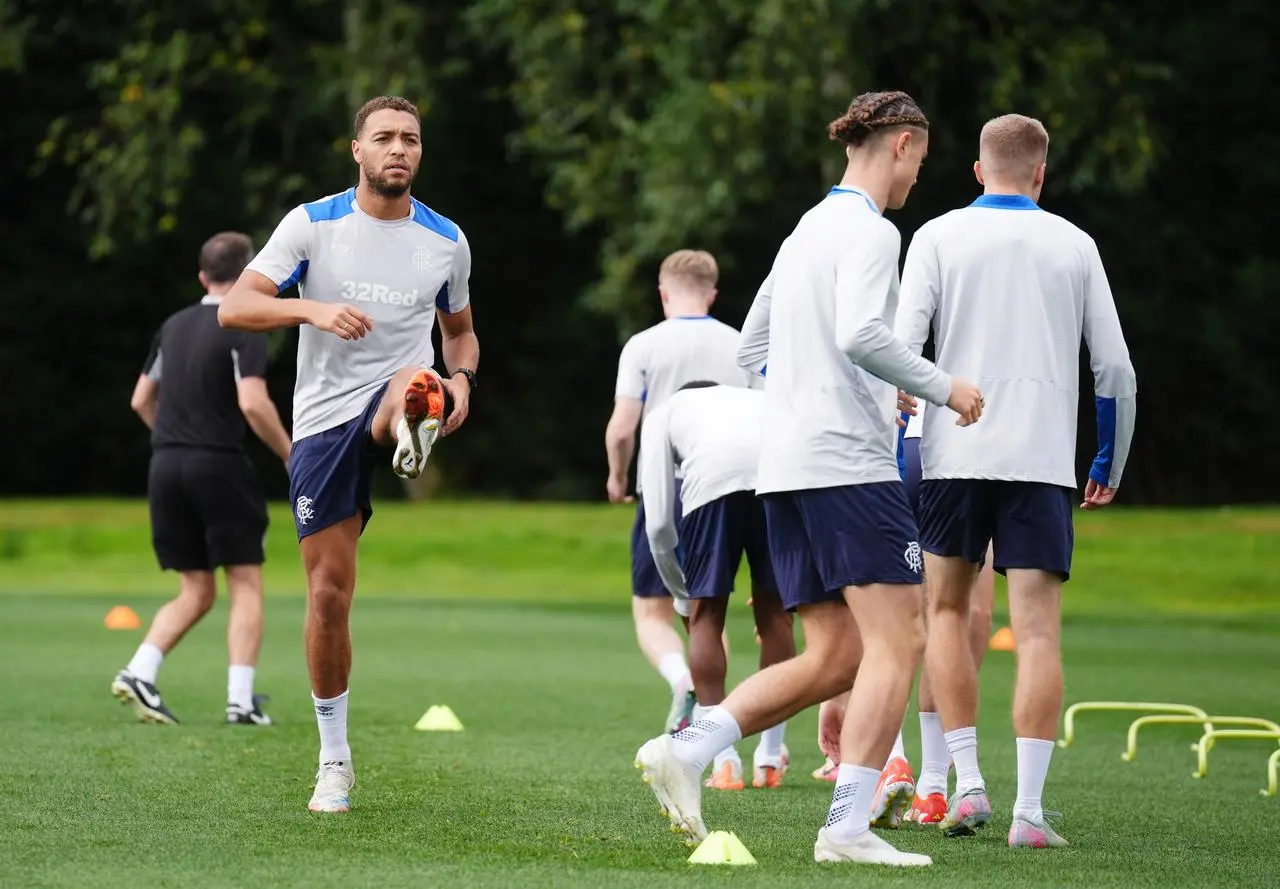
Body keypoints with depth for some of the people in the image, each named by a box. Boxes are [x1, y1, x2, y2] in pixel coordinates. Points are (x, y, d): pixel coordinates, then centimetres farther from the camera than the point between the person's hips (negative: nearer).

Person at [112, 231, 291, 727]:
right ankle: (241, 700, -5)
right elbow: (253, 404, -19)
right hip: (219, 464, -6)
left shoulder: (174, 327, 13)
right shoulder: (244, 329, -7)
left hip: (166, 465, 6)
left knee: (195, 592, 13)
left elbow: (141, 401, 18)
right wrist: (291, 456, -8)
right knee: (245, 585, 2)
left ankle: (139, 673, -5)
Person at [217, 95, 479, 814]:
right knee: (328, 593, -1)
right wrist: (314, 309, -26)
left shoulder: (446, 240, 6)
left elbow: (459, 330, 22)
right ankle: (335, 761, 10)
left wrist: (461, 379, -2)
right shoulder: (312, 224, -1)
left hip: (392, 401, 1)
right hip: (322, 423, -1)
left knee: (415, 386, -38)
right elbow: (234, 308, -8)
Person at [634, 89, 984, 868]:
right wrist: (942, 388, -11)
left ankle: (686, 751, -2)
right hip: (849, 463, -9)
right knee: (897, 640, -9)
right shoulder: (871, 232, -7)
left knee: (834, 659, 9)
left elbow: (753, 350, 26)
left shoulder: (807, 231, 21)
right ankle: (849, 826, -16)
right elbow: (860, 334, -23)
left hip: (787, 468, 9)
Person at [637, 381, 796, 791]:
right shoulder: (761, 400, 43)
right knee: (774, 611, 17)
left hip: (712, 479, -3)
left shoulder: (665, 414, 34)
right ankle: (770, 761, 22)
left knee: (705, 614, 12)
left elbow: (659, 523, 24)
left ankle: (724, 763, 7)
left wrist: (683, 598, 36)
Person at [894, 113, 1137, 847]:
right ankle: (1029, 809, -11)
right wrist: (1110, 467, 18)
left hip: (956, 454, 0)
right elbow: (1115, 367, 7)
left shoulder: (939, 237, 5)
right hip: (1043, 457, 0)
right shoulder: (1074, 246, 9)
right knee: (1038, 630, -2)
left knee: (948, 610, 17)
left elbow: (901, 346, -5)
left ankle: (968, 781, 7)